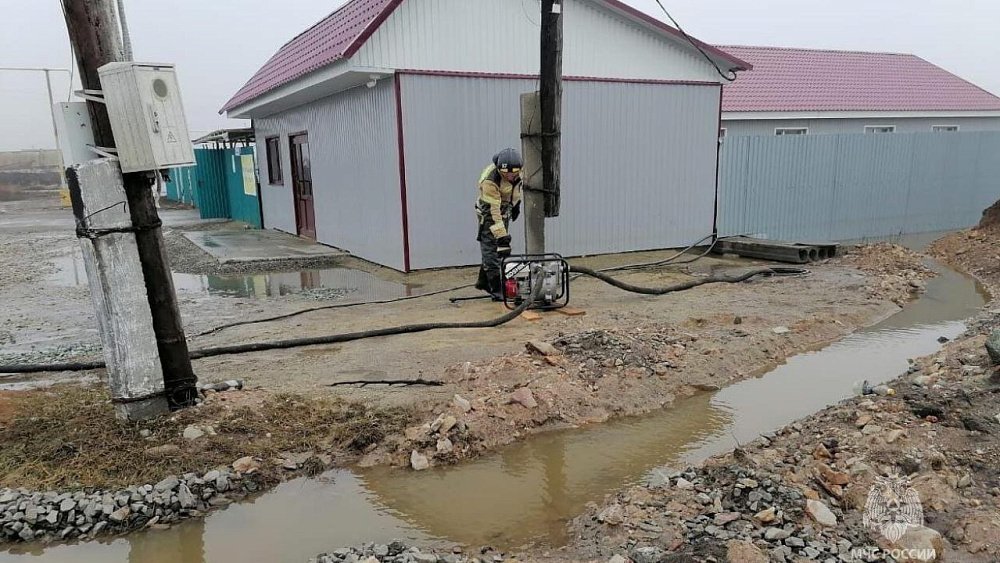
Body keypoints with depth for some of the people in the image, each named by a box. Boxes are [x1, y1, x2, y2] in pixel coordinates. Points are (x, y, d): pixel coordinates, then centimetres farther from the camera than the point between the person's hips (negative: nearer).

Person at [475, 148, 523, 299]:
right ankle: (497, 291, -4)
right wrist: (502, 237, -37)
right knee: (491, 249, -9)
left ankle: (483, 281, 27)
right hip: (489, 214, -7)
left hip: (505, 212, 7)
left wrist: (516, 203, 17)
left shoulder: (518, 168, -16)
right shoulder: (490, 181, -35)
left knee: (501, 250, 12)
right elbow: (493, 212, -35)